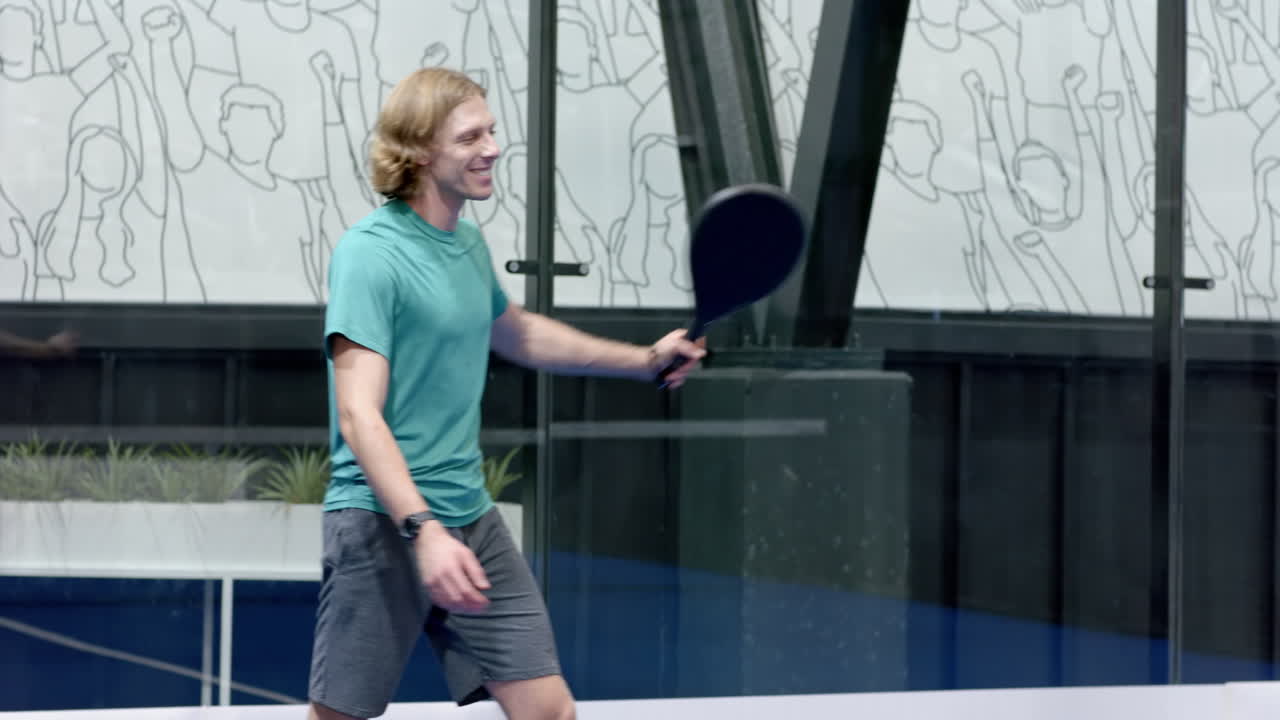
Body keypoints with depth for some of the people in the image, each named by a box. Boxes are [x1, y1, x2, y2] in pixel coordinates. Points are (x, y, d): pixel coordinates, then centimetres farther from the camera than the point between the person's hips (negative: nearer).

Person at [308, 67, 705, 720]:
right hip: (384, 521, -7)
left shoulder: (468, 242, 11)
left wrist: (643, 360, 29)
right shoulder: (370, 253, -15)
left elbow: (513, 332, 32)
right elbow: (359, 416, -23)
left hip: (471, 521, 8)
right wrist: (423, 530, -33)